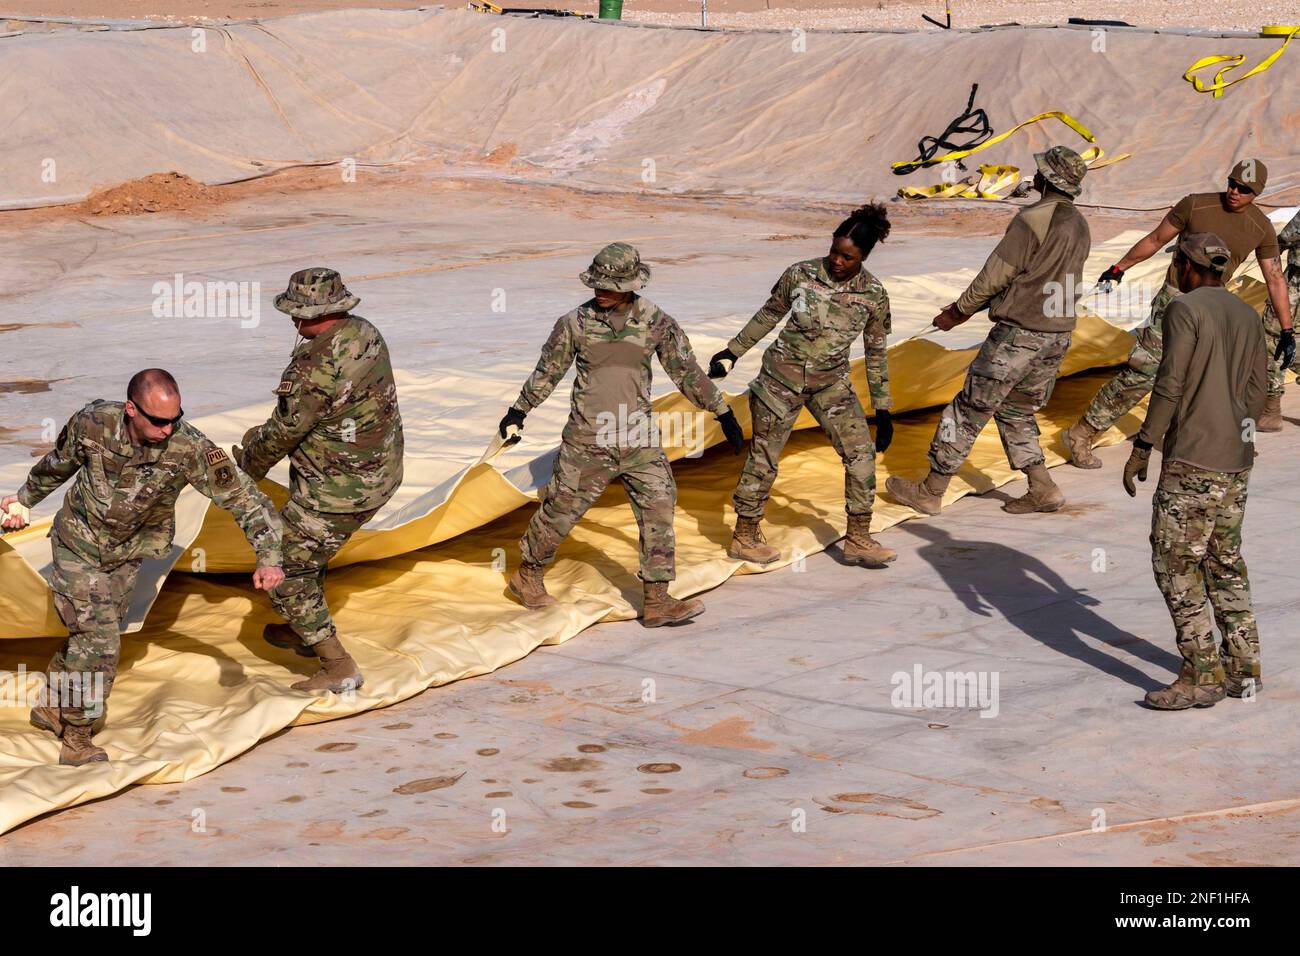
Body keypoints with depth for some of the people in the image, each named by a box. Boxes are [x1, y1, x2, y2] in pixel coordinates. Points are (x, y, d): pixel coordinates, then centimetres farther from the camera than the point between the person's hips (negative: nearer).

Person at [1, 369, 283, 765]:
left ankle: (51, 706, 42)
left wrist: (269, 557, -38)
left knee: (90, 637, 17)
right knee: (99, 642, -11)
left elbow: (244, 497, -26)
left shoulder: (190, 449, -29)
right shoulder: (93, 423, -25)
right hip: (77, 546, -2)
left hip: (127, 556, 2)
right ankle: (77, 740, 5)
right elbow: (59, 462, -2)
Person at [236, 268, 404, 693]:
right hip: (377, 471, 9)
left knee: (284, 573, 4)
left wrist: (250, 462, 5)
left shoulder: (318, 366, -29)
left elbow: (284, 431, -16)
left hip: (339, 490, -9)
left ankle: (338, 667, 5)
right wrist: (265, 433, 20)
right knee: (307, 549, 30)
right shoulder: (363, 332, -1)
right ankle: (308, 631, 48)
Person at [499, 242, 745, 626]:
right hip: (588, 440, -2)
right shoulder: (575, 323, -6)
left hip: (641, 440, 2)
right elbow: (548, 371, 7)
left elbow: (687, 372, 6)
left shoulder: (656, 322, -3)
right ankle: (527, 576, 28)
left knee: (659, 510, -4)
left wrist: (723, 414, 9)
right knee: (561, 509, 5)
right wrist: (517, 412, 14)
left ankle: (657, 601, 1)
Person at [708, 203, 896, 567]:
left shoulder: (873, 295, -9)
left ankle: (858, 539, 7)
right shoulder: (801, 274, -13)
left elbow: (876, 352, 2)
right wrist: (732, 353, 7)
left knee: (861, 452, -6)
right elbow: (769, 314, 3)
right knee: (763, 459, 5)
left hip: (831, 383, 2)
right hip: (782, 377, -2)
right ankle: (744, 536, 21)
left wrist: (882, 410, 3)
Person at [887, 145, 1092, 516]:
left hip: (1019, 333, -8)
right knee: (1016, 411, 22)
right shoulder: (1079, 225, 10)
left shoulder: (1034, 219, -17)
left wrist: (959, 311, 2)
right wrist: (972, 307, 19)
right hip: (1058, 335, 8)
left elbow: (996, 276, -14)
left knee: (970, 409, 2)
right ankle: (1043, 489, 18)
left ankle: (930, 491, 10)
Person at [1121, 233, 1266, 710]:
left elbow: (1170, 385, -15)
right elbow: (1257, 392, 13)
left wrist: (1142, 448, -10)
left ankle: (1201, 675, -5)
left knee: (1176, 565, -3)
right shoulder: (1249, 317, 12)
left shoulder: (1185, 310, -10)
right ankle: (1243, 667, 18)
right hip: (1236, 462, 8)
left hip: (1191, 461, -8)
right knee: (1225, 563, 16)